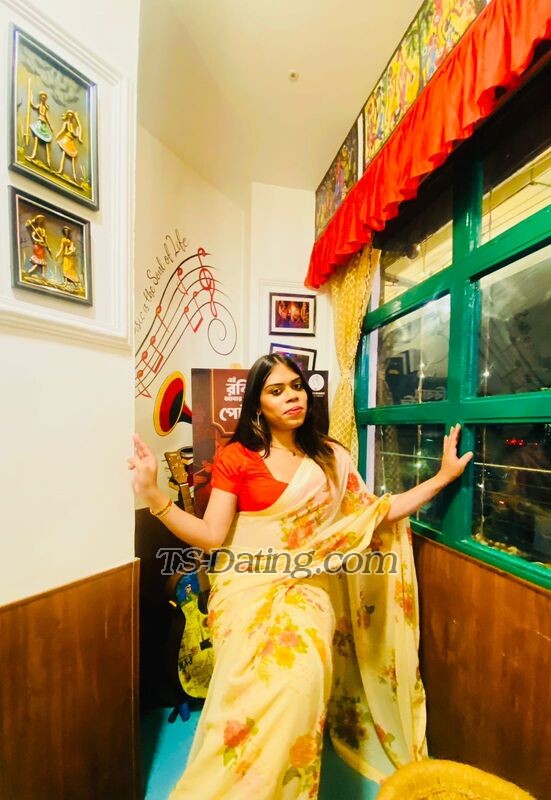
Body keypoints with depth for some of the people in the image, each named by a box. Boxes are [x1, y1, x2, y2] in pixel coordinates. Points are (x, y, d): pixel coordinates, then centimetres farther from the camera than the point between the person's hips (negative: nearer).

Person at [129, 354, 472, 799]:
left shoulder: (331, 457, 5)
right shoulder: (235, 457, -4)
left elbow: (376, 513, 5)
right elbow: (211, 537, -6)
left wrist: (442, 477, 3)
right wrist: (154, 496, -19)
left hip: (308, 586, 2)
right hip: (248, 584, -1)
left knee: (302, 677, -22)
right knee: (261, 678, -25)